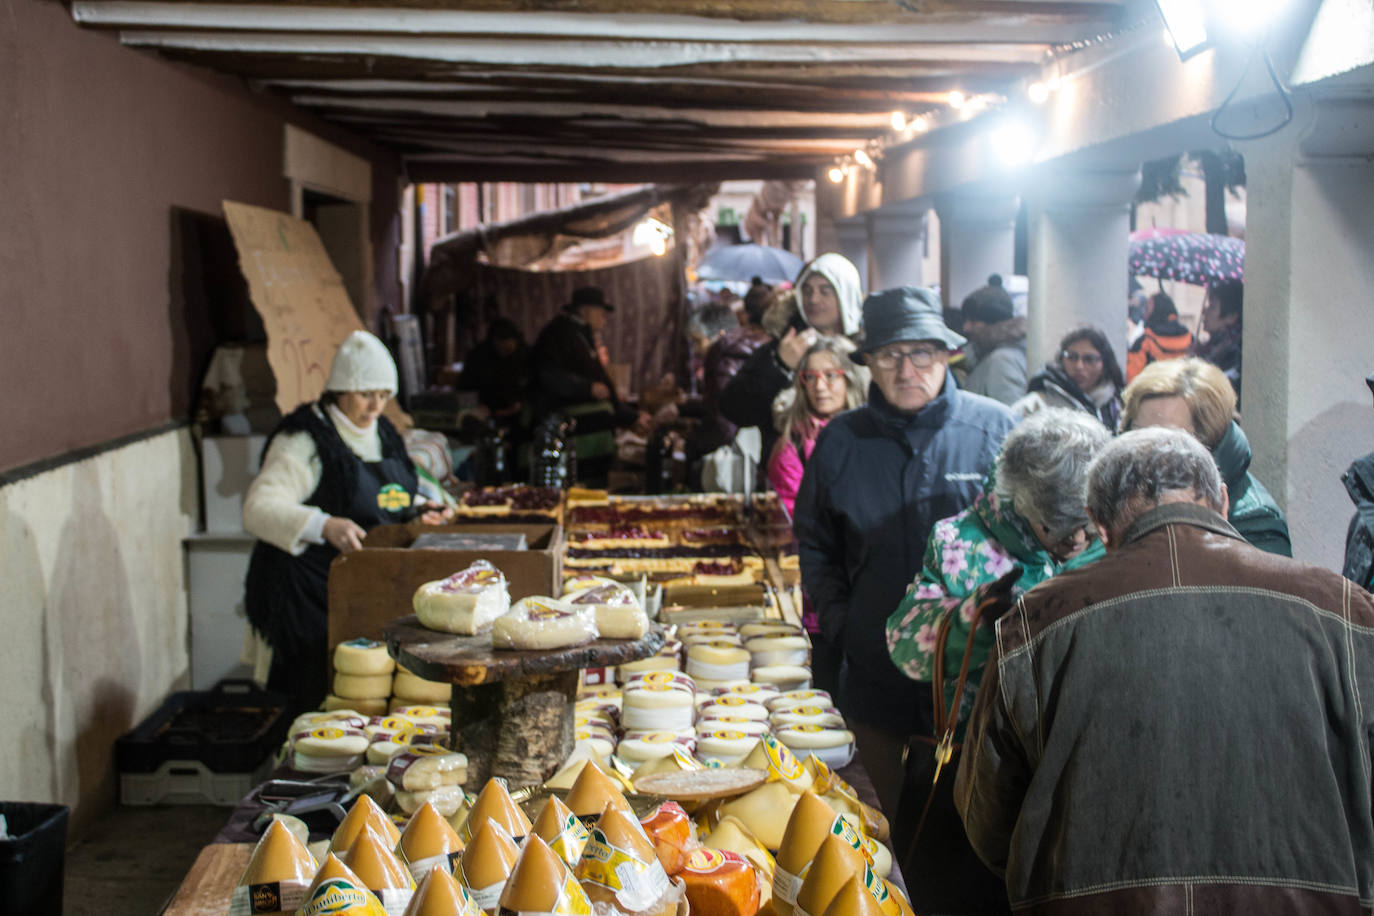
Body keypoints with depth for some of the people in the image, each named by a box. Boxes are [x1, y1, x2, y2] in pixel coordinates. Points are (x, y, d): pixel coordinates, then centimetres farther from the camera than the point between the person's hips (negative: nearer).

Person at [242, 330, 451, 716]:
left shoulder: (383, 434, 15)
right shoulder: (304, 441, -10)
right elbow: (259, 507, -23)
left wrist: (418, 510, 12)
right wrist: (324, 526, -37)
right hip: (310, 593, -7)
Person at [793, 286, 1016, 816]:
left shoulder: (995, 427, -4)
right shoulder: (840, 441, 4)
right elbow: (814, 543, 16)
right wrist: (838, 619, 5)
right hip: (878, 676, 2)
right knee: (900, 827, 16)